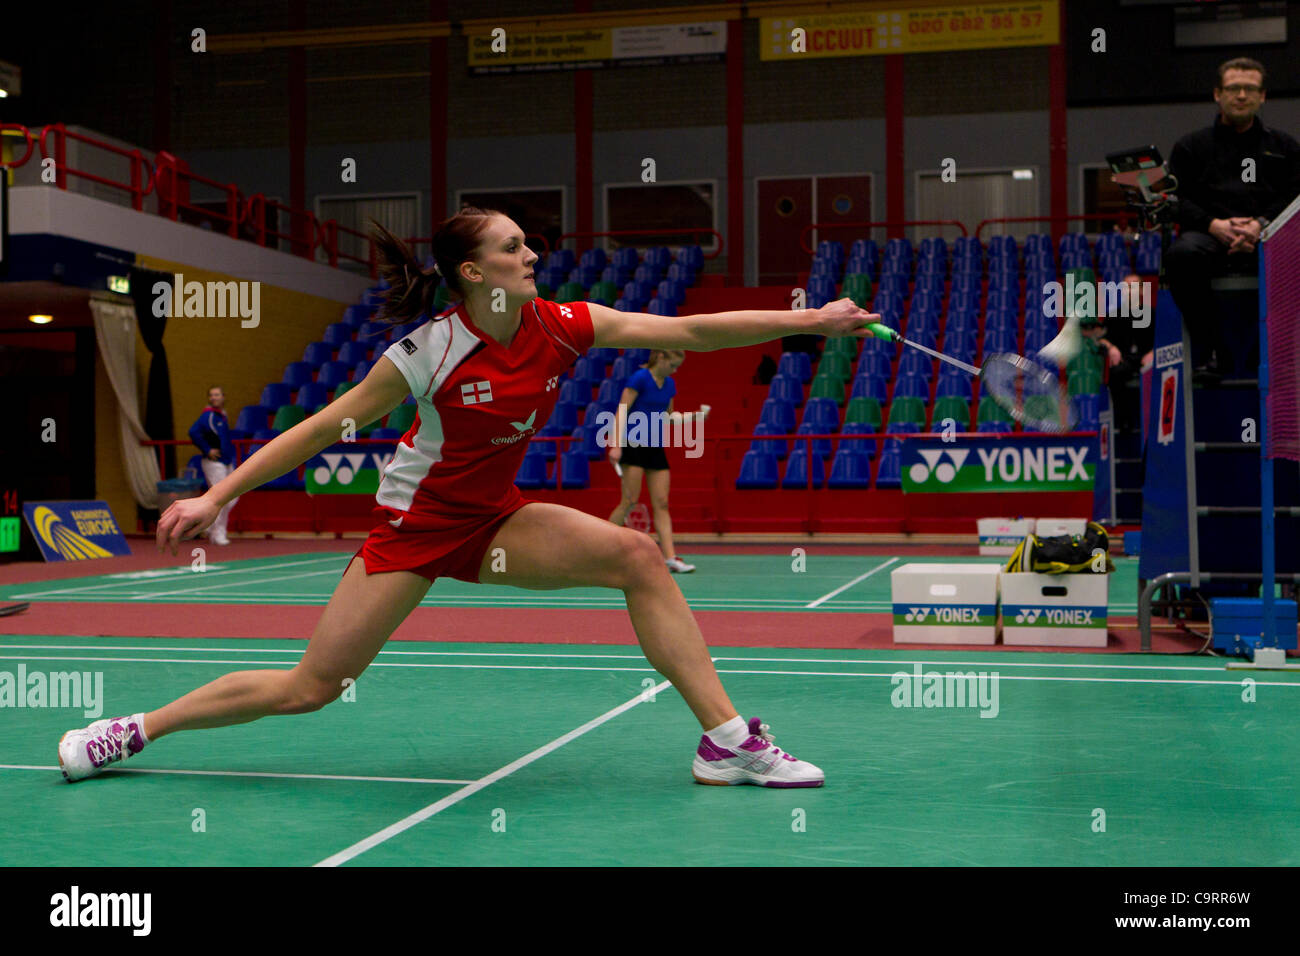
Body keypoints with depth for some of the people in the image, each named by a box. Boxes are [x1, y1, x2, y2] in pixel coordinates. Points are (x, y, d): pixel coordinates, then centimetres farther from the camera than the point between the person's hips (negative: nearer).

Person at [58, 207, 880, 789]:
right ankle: (137, 730, 16)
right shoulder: (427, 353, -20)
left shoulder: (560, 326, -9)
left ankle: (728, 742, -14)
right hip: (416, 525, -4)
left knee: (634, 554, -18)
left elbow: (692, 331, -12)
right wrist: (218, 496, -12)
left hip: (496, 521, 4)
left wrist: (812, 320, -16)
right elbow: (323, 427, -12)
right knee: (311, 687, -6)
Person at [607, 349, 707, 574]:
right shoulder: (639, 378, -10)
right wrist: (617, 444, -20)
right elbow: (622, 411, -13)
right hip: (634, 445, -7)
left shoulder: (669, 384, 12)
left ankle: (670, 558, -5)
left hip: (656, 448, 7)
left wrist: (693, 416, 6)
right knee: (630, 501, -10)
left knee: (661, 504, 0)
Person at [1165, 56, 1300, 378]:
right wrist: (1214, 225, -11)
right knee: (1182, 253, -37)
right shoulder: (1190, 146, 22)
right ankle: (1209, 348, -23)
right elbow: (1177, 198, 8)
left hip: (1267, 239, 0)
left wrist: (1261, 225, -12)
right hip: (1210, 236, 0)